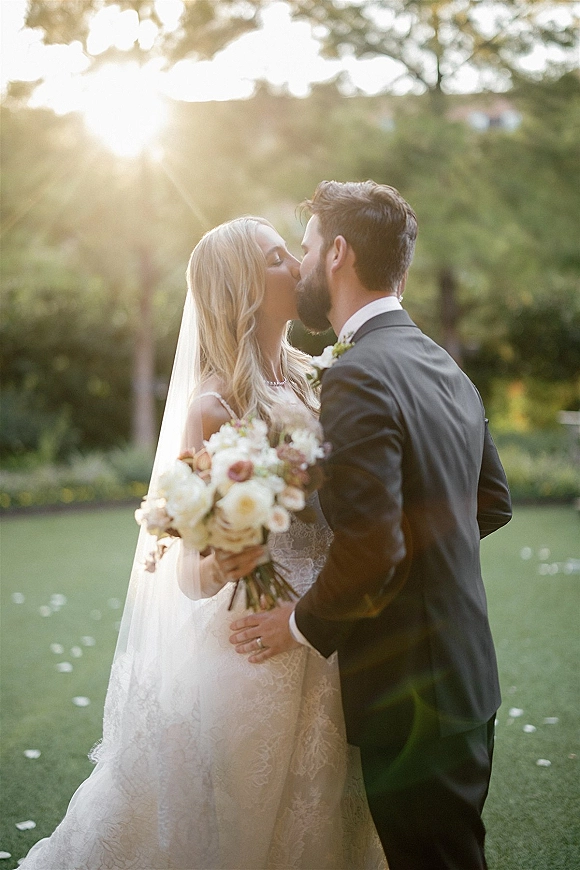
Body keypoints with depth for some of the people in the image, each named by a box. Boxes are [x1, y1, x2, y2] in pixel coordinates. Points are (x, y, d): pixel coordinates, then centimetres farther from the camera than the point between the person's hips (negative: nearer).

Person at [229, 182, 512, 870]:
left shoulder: (358, 376, -21)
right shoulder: (446, 368, 9)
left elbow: (370, 551, -27)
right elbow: (493, 503, 18)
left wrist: (301, 625, -12)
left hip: (411, 695, -9)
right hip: (466, 680, 9)